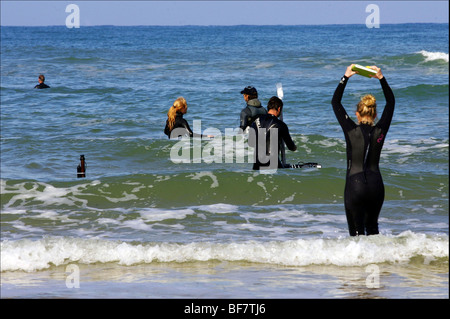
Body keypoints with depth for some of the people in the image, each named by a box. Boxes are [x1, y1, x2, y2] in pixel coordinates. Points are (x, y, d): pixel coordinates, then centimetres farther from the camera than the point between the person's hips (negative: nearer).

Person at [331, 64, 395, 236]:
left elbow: (335, 102, 2)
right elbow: (391, 102, 13)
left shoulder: (351, 130, -8)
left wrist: (345, 77, 4)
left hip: (354, 184, -4)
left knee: (357, 231, -2)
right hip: (376, 184, 4)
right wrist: (381, 78, 12)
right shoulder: (380, 131, -1)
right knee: (372, 226, 21)